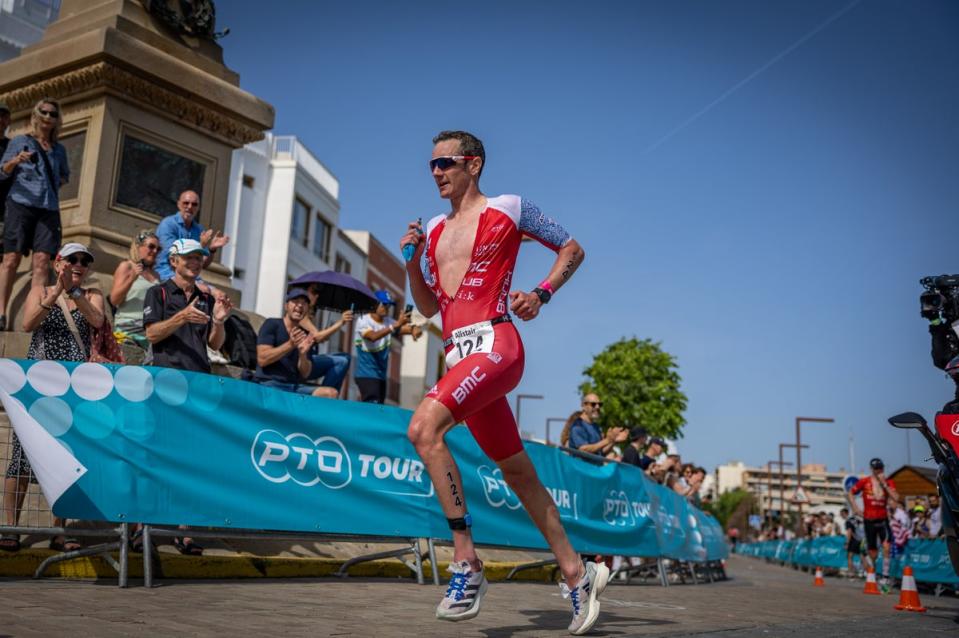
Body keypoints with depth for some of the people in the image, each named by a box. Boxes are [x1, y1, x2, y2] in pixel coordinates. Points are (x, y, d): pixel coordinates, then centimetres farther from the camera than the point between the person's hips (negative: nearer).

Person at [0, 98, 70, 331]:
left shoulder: (59, 149, 19)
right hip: (21, 205, -3)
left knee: (42, 261, -8)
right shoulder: (19, 142, 9)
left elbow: (65, 175, 35)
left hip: (49, 209, 3)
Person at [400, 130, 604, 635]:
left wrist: (541, 294, -6)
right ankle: (576, 575, 21)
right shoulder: (435, 230, 21)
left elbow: (572, 249, 9)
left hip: (493, 345, -7)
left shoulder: (508, 209, 4)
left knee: (423, 428, -27)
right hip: (458, 354, 7)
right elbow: (428, 307, 23)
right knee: (517, 473, 10)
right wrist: (412, 262, 7)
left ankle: (466, 560, -22)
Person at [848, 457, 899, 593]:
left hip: (883, 519, 0)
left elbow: (896, 498, -14)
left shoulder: (888, 483, 2)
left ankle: (885, 578, -18)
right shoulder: (864, 482, 0)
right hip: (869, 520, 0)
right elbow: (849, 493, 8)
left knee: (886, 546, -22)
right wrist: (855, 508, -2)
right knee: (872, 554, 6)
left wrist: (884, 484, -15)